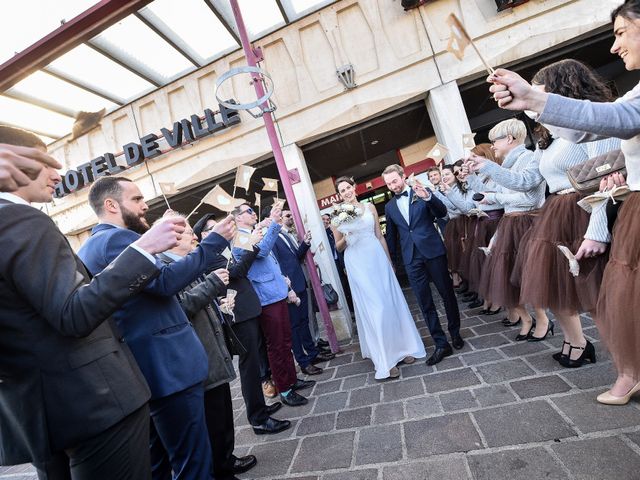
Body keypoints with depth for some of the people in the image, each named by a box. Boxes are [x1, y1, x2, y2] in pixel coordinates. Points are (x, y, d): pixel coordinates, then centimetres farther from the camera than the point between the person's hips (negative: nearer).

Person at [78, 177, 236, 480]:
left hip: (144, 369, 11)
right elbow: (164, 281, -26)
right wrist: (214, 243, -21)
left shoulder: (88, 248, 19)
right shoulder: (118, 239, -13)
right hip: (166, 368, -11)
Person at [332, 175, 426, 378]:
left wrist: (389, 261, 10)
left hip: (377, 258, 2)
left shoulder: (370, 207, 7)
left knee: (391, 302, 7)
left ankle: (402, 347, 26)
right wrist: (346, 237, -14)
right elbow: (338, 246, 7)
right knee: (372, 308, -1)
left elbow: (380, 236, 10)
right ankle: (386, 359, 10)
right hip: (357, 264, -2)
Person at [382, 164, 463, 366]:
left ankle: (455, 333, 29)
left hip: (433, 251, -2)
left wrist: (428, 197, -24)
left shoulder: (422, 192, 3)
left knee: (447, 293, 8)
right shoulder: (389, 207, 13)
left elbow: (442, 213, -7)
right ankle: (441, 344, 9)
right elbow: (391, 236, 18)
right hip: (411, 258, 3)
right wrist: (391, 260, 18)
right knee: (425, 302, 2)